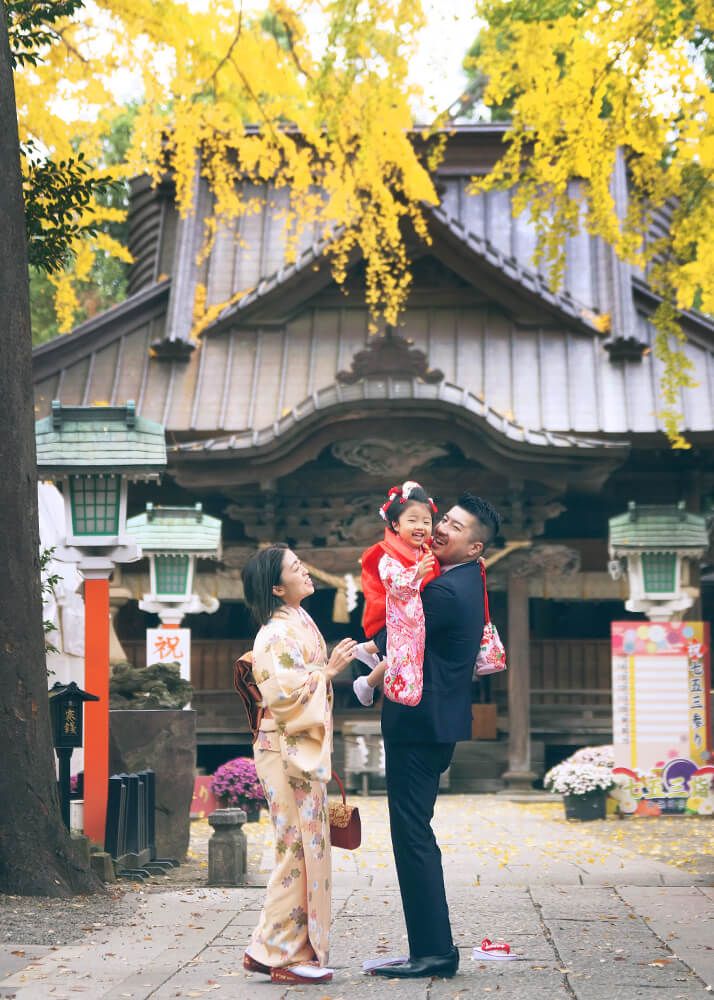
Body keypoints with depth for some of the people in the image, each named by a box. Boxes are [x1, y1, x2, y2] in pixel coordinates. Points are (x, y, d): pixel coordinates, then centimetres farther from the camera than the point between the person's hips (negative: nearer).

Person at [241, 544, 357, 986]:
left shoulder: (300, 624, 15)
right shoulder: (277, 633, -14)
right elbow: (283, 692, -23)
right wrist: (328, 671, -18)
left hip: (306, 750, 10)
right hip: (288, 752, -10)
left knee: (306, 848, 11)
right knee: (299, 848, -6)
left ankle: (279, 949, 17)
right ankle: (282, 953, 0)